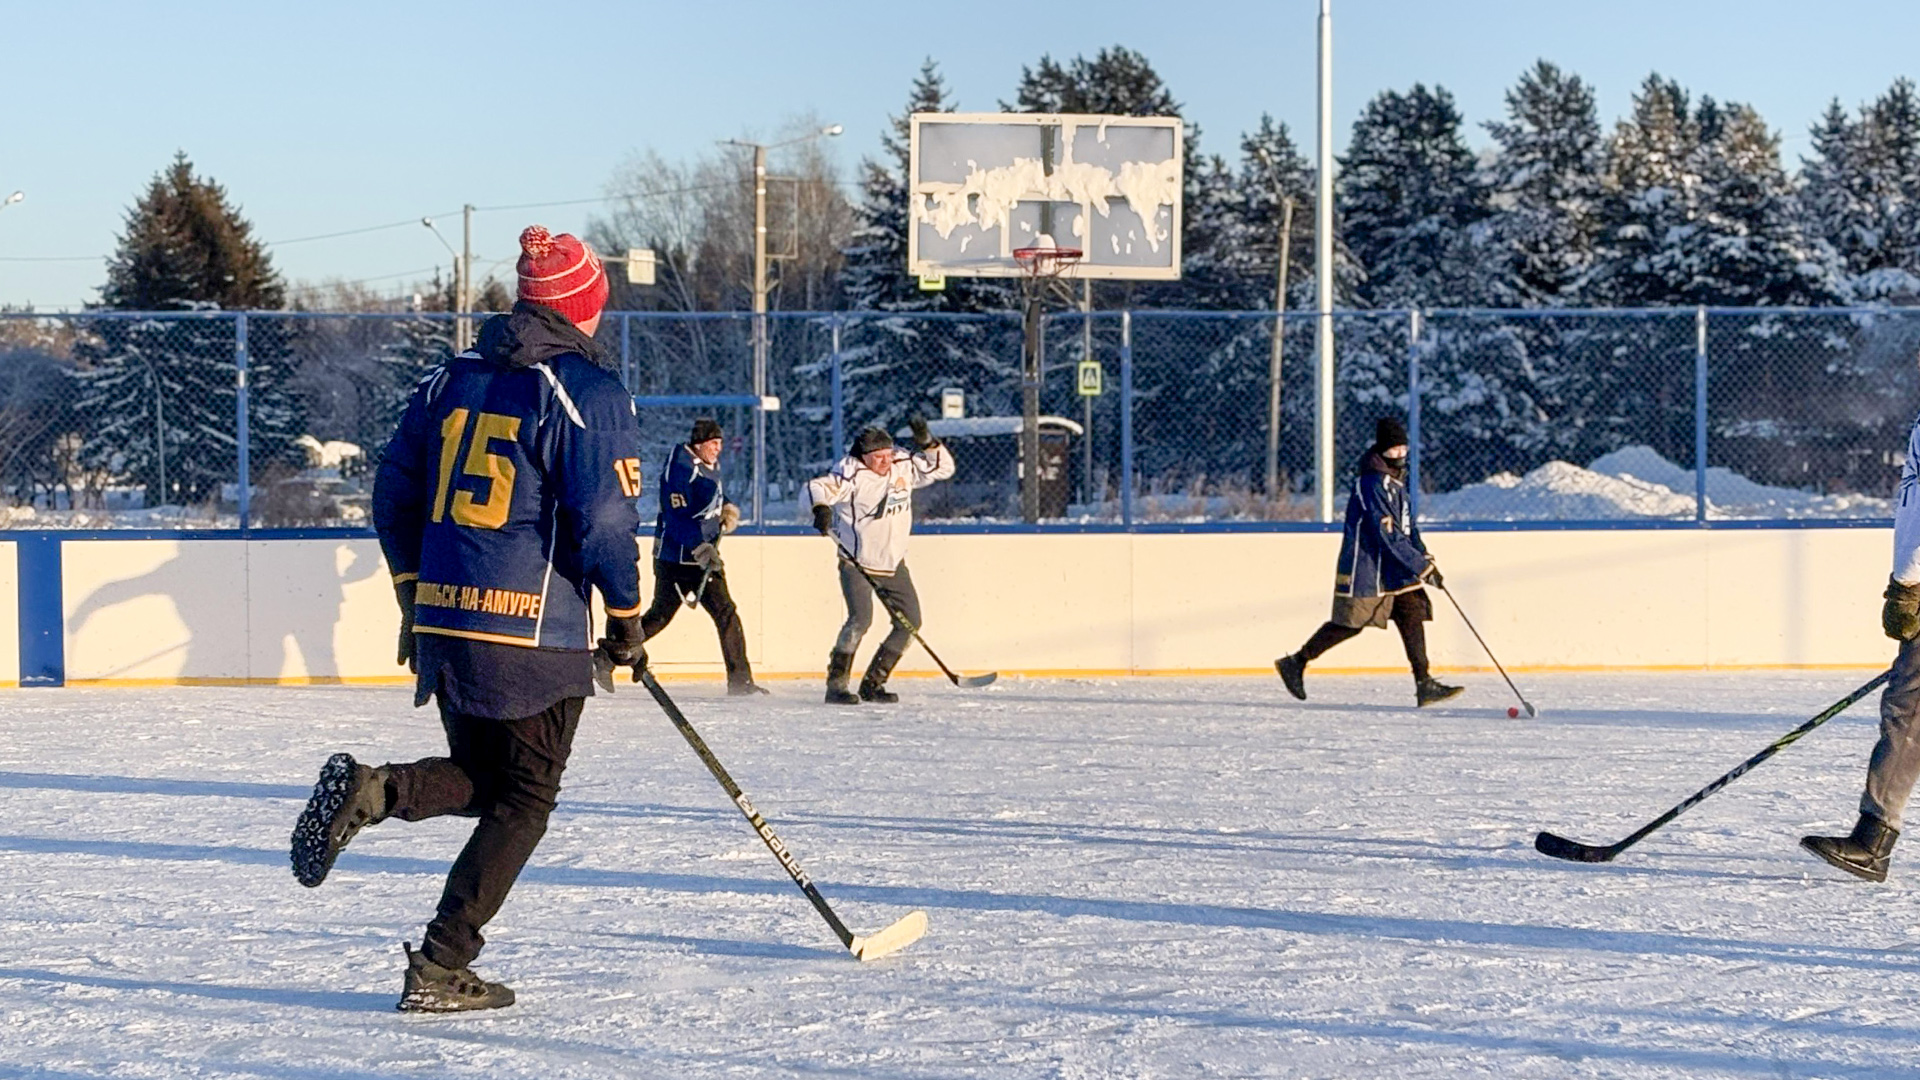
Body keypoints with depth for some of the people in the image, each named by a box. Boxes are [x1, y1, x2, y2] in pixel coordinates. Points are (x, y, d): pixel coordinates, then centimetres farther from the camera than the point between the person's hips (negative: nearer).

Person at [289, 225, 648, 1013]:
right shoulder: (587, 392, -9)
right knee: (523, 798, 6)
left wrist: (414, 599, 23)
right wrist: (626, 617, 2)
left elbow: (394, 495, 14)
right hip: (533, 632, -6)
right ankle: (440, 970, 1)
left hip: (443, 622, 6)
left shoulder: (450, 378, 11)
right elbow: (605, 520, -13)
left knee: (478, 775, 21)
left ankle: (372, 791, -9)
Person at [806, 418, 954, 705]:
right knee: (860, 618, -23)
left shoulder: (904, 465, 1)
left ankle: (872, 684, 13)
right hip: (856, 562, -7)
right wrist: (821, 507, -46)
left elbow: (943, 468, 9)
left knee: (910, 621, 3)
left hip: (893, 563, 7)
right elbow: (817, 487, -25)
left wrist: (927, 443, -8)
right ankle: (836, 685, -15)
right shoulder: (852, 474, -17)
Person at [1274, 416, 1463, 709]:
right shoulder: (1372, 484, -19)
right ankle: (1296, 663, 11)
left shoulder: (1396, 479, 12)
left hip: (1392, 568, 9)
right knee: (1349, 622, -4)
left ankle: (1424, 684, -2)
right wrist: (1424, 567, -20)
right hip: (1365, 566, -9)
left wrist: (1424, 556, 8)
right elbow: (1388, 537, -23)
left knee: (1413, 613, 0)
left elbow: (1407, 525, 21)